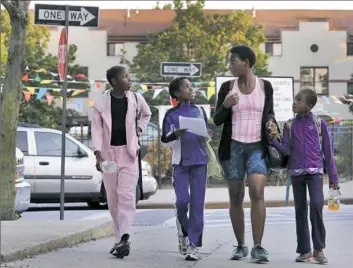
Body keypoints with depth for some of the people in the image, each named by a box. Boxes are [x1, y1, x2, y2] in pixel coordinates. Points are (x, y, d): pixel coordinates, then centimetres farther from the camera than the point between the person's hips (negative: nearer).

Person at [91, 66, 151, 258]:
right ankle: (119, 238, 17)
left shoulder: (136, 98, 3)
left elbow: (146, 114, 24)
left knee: (126, 196, -12)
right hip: (108, 152, 0)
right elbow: (96, 128, -7)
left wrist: (139, 129, 9)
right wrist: (98, 153, -17)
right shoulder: (101, 102, -3)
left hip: (128, 152, 0)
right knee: (112, 198, 7)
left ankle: (124, 239, -20)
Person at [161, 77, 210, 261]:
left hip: (199, 162, 2)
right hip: (180, 163, -2)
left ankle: (193, 245, -1)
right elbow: (166, 142, 4)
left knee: (197, 203, -4)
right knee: (182, 200, -10)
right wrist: (175, 134, -16)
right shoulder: (171, 114, 4)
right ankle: (183, 232, 19)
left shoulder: (200, 111, 11)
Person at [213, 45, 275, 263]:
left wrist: (270, 122, -8)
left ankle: (258, 247, -17)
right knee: (236, 198, 6)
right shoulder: (227, 87, 3)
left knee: (257, 192, -20)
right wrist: (225, 105, -16)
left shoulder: (265, 86, 3)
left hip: (258, 147, -1)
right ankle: (241, 246, 19)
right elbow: (217, 120, 4)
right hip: (233, 147, 2)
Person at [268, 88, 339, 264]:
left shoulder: (319, 124, 4)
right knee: (300, 210, 5)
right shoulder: (289, 125, 9)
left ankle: (319, 248, -9)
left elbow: (327, 152, 6)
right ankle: (304, 250, 13)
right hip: (296, 172, 3)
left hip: (315, 171, -3)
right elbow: (285, 150, 2)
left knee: (316, 205, -19)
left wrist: (333, 177, 5)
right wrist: (273, 139, -17)